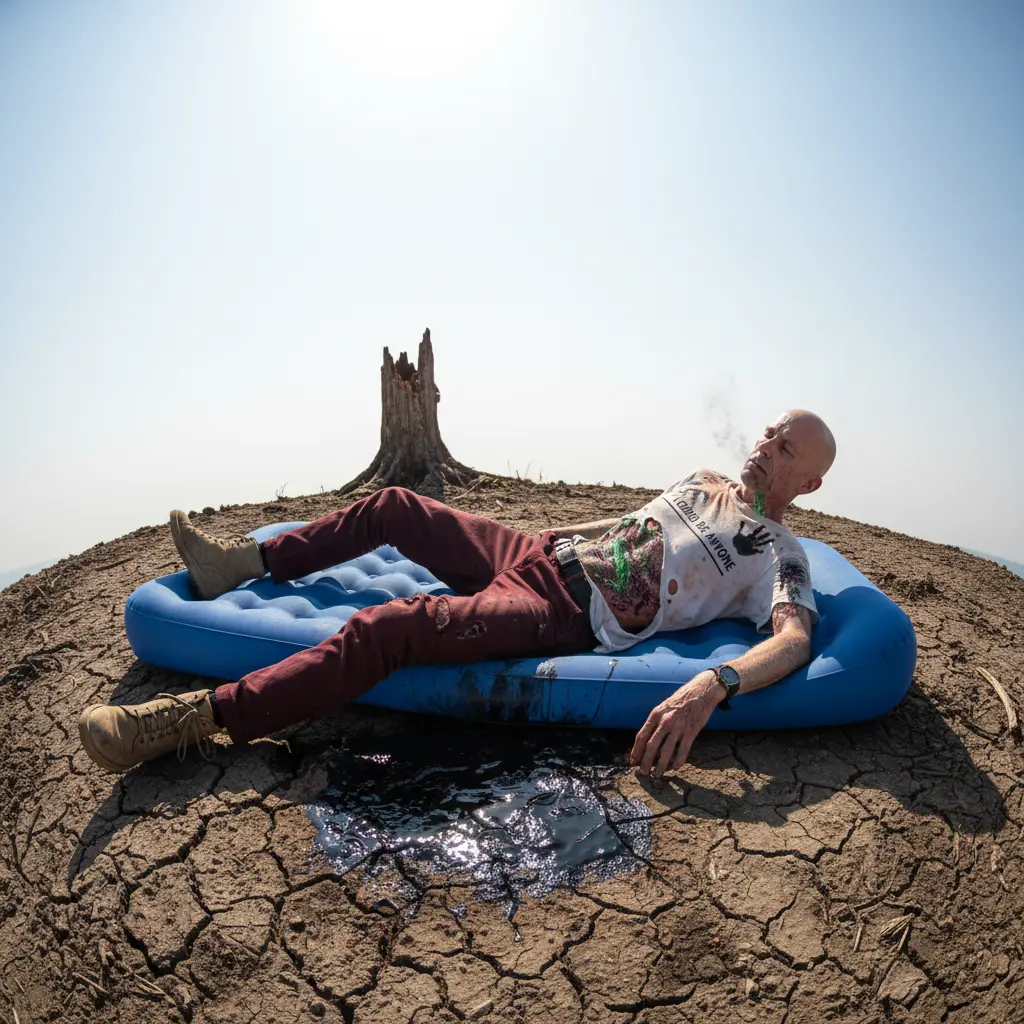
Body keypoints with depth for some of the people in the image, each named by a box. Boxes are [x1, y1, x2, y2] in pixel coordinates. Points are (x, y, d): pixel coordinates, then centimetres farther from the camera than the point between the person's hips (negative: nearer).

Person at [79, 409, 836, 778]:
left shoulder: (778, 557, -4)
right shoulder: (706, 483, 19)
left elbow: (795, 639, -23)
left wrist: (711, 686, -42)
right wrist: (552, 535, 28)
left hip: (566, 617, -8)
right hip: (539, 556, 8)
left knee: (392, 626, -28)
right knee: (393, 507, 9)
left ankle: (197, 717, -21)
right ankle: (247, 561, 24)